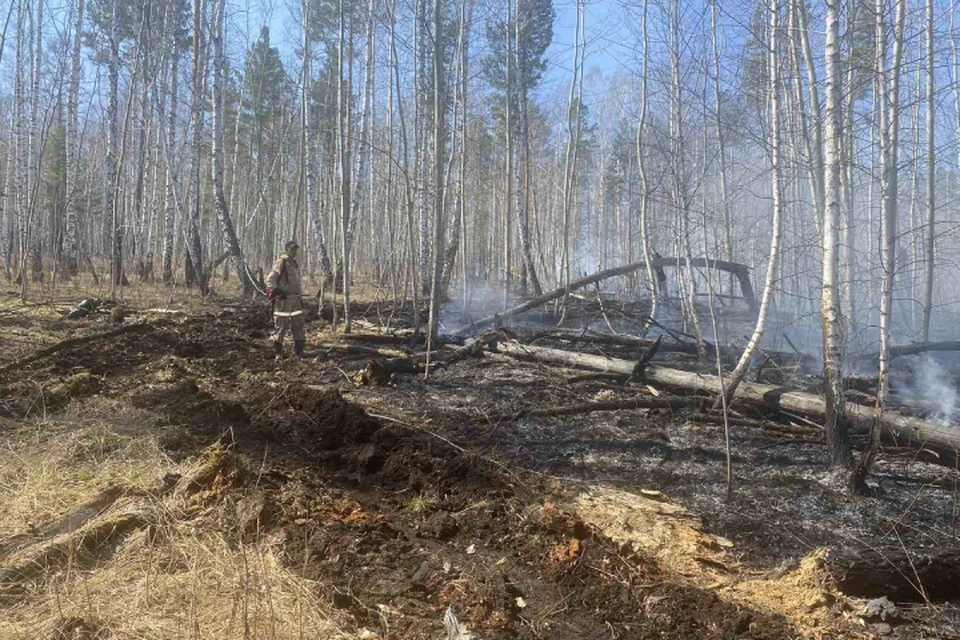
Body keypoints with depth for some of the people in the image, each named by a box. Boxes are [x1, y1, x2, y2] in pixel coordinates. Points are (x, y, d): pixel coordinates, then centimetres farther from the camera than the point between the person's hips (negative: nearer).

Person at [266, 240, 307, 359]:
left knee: (298, 325, 6)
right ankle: (278, 352, 10)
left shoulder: (295, 264, 18)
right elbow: (270, 280, -14)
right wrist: (276, 291, -26)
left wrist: (300, 296, 23)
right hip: (283, 300, -7)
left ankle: (299, 350, 13)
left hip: (296, 300, 8)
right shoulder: (281, 263, -8)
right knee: (281, 326, -1)